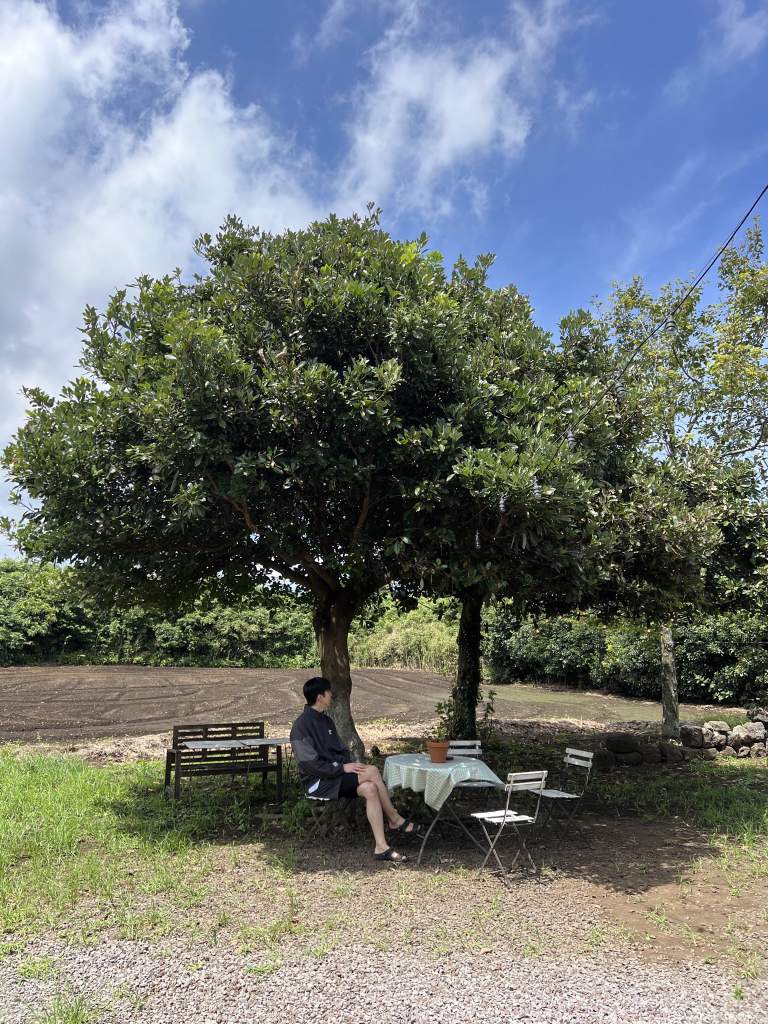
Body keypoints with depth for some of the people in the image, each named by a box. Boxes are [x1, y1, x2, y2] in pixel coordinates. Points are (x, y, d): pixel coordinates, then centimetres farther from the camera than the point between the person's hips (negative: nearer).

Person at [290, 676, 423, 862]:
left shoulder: (326, 720, 12)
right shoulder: (301, 726, -15)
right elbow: (309, 763, -20)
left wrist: (351, 763, -3)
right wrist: (342, 768, -20)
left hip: (336, 775, 8)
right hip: (319, 782, -8)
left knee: (370, 788, -21)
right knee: (372, 771, -24)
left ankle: (381, 846, -20)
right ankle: (396, 820, -8)